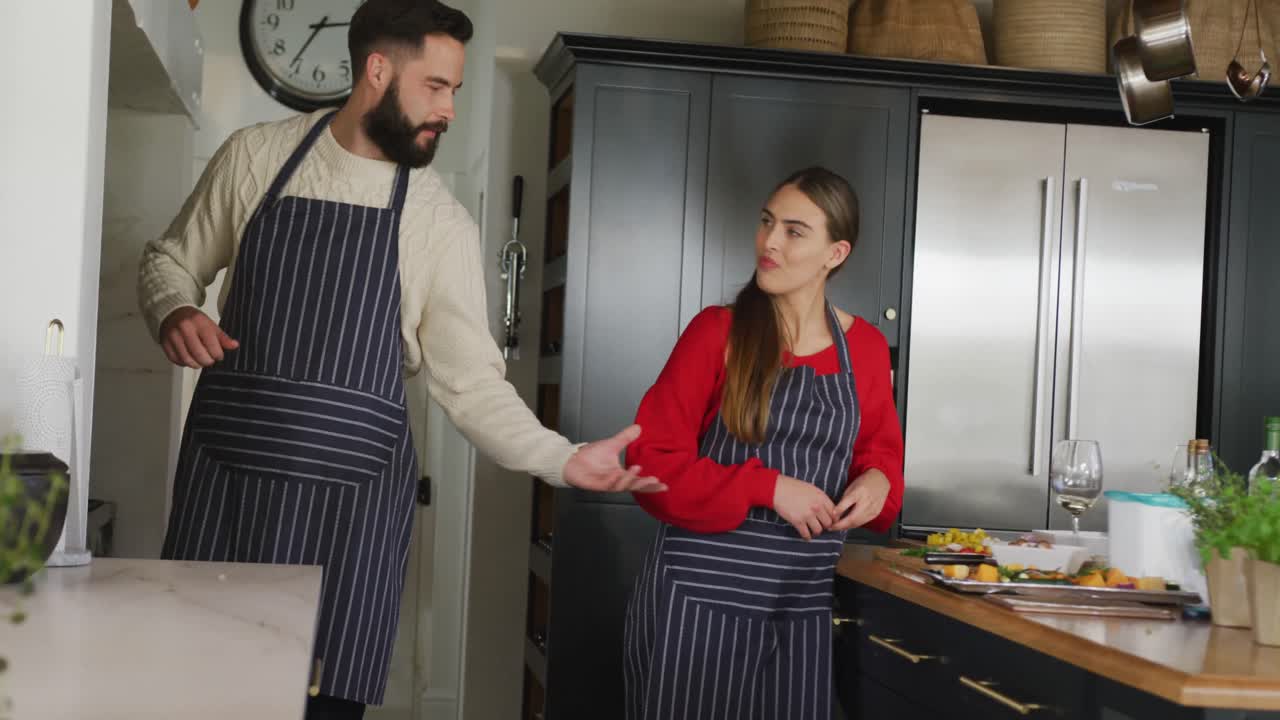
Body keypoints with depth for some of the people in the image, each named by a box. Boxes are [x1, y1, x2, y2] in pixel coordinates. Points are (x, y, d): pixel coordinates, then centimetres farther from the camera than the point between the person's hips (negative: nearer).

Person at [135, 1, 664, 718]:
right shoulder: (256, 155, 4)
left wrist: (564, 459, -15)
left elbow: (471, 382, -1)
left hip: (352, 493, 0)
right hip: (225, 471, 1)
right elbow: (170, 260, 16)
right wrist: (176, 312, -7)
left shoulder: (443, 221, 1)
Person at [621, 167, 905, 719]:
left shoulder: (866, 347, 4)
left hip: (802, 601, 4)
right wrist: (768, 487, -18)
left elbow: (880, 449, 16)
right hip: (699, 594, -3)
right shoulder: (717, 332, -7)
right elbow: (653, 460, -10)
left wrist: (877, 481, -7)